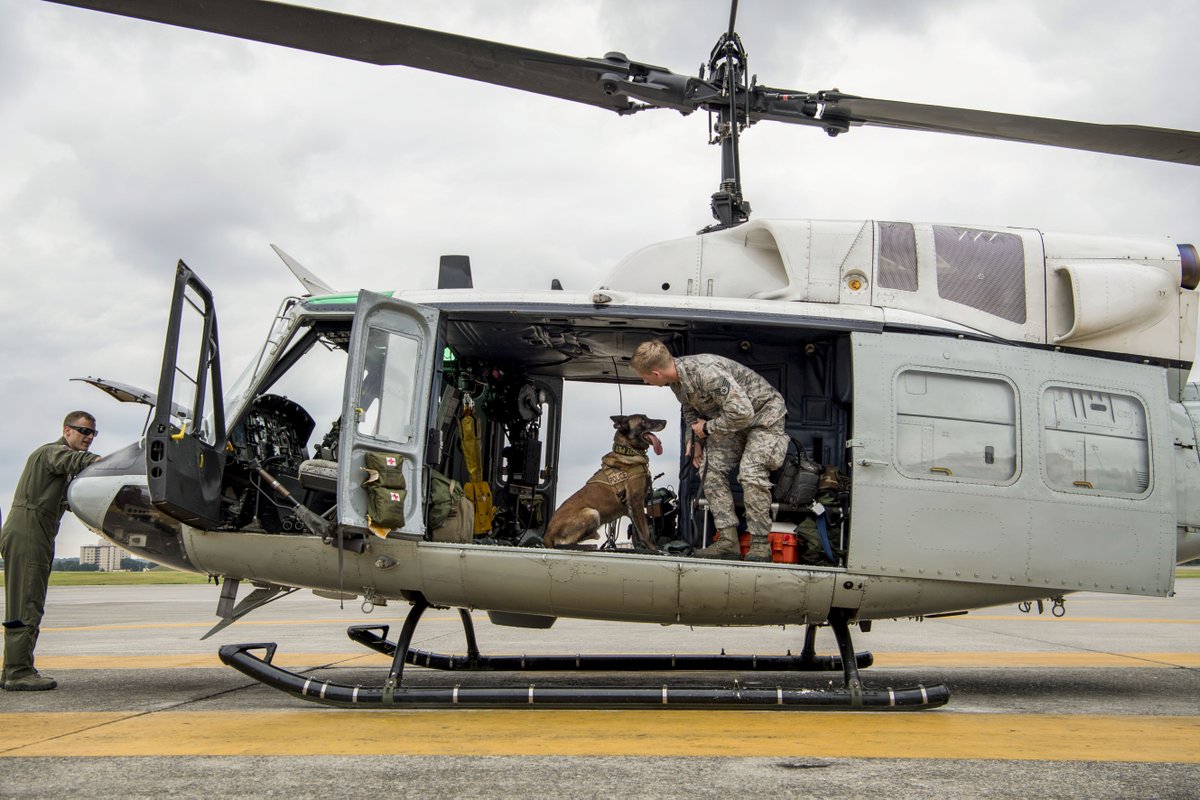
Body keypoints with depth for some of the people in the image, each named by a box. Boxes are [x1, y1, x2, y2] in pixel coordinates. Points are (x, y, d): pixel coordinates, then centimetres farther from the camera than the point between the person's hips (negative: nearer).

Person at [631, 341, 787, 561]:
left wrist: (707, 428, -24)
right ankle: (728, 540, 0)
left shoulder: (706, 372, -37)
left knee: (751, 473, -22)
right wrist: (696, 440, 2)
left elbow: (742, 411, -38)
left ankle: (760, 545, -13)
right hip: (732, 417, 9)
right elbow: (690, 410, 14)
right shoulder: (676, 379, -7)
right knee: (714, 471, -1)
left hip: (763, 412, -9)